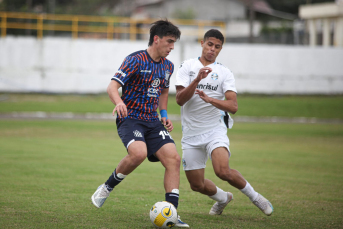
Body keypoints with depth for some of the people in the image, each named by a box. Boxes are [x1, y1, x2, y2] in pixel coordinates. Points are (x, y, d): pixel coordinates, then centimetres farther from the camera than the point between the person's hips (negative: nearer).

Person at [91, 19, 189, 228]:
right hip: (130, 118, -6)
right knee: (139, 153, -33)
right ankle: (107, 187, -7)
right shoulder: (135, 60, -10)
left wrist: (164, 114, 15)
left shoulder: (168, 66, 11)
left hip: (152, 122, 6)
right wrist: (119, 102, -39)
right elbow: (112, 86, -18)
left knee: (174, 159, -13)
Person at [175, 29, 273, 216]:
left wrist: (209, 99, -26)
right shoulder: (187, 67, 3)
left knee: (223, 171, -26)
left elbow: (233, 106, -10)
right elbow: (180, 99, -9)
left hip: (215, 129, -2)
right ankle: (223, 198, 36)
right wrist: (197, 79, -23)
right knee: (197, 185, 4)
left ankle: (254, 196, -2)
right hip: (191, 134, 2)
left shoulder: (224, 73, 1)